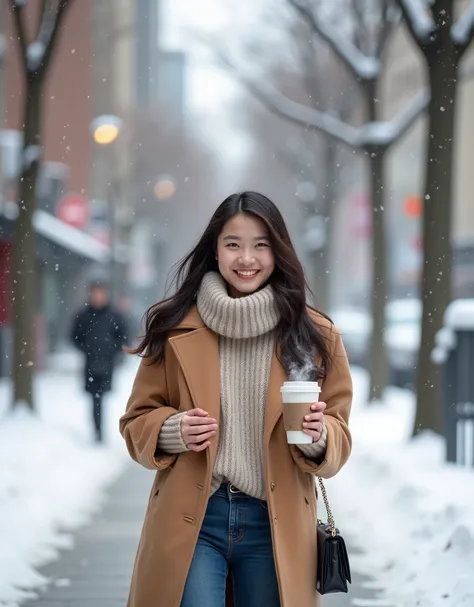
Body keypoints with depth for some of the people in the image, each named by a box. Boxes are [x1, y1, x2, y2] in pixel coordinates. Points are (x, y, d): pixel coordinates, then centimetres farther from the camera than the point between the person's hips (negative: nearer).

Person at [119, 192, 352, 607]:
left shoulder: (315, 335, 2)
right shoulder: (176, 328, 1)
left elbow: (339, 437, 5)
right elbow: (138, 421, 8)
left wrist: (318, 437, -18)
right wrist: (173, 430, -13)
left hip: (276, 526, 1)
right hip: (191, 521, -1)